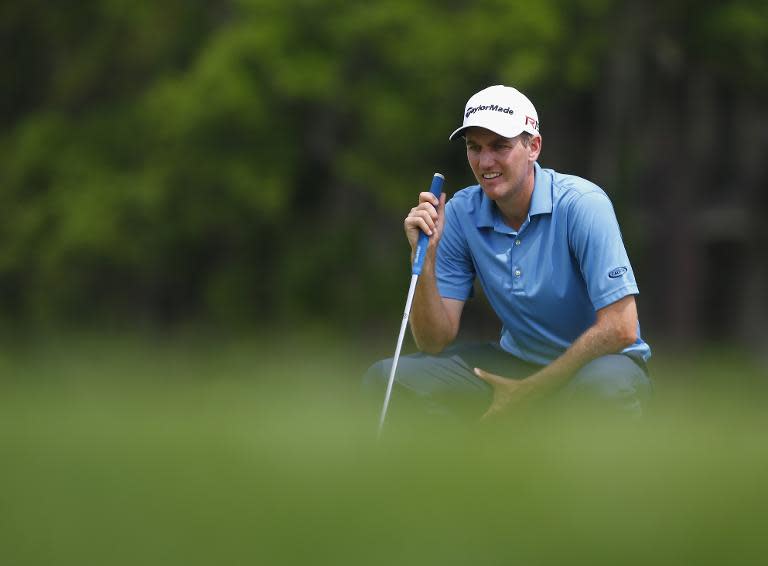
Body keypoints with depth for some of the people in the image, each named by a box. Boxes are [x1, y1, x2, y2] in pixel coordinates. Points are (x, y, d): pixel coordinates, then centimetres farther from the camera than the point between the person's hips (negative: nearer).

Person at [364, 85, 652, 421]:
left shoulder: (582, 204, -19)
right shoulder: (460, 213, -5)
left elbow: (619, 328, -24)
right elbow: (434, 342, -6)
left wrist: (531, 390, -20)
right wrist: (425, 257, -22)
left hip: (595, 361, -5)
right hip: (516, 360, 5)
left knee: (608, 381, -42)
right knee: (385, 377, -12)